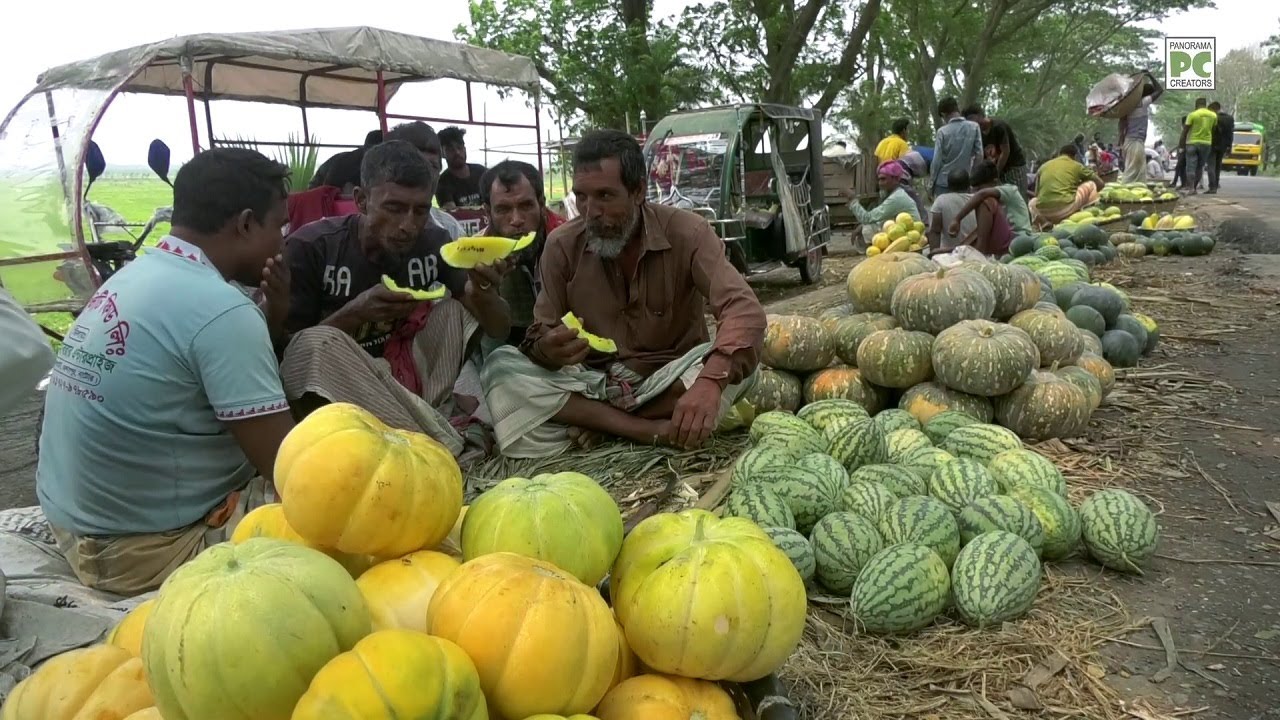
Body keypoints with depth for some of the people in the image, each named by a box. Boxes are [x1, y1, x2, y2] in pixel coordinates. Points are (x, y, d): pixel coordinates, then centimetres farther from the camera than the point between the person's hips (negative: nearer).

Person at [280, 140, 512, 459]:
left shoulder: (435, 242, -6)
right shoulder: (311, 247, -16)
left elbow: (500, 330, -9)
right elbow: (281, 346, -14)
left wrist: (484, 291, -32)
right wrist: (353, 313, -30)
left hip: (405, 377, 4)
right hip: (332, 394, -3)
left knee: (458, 310, -8)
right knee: (317, 343, -33)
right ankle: (445, 440, -26)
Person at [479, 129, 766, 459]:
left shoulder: (687, 232, -13)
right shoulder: (562, 245, -6)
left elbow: (745, 311, -26)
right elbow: (539, 337, -5)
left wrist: (711, 380, -47)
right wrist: (548, 350, -32)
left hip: (670, 383, -1)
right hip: (591, 383, 2)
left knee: (737, 362, -30)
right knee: (499, 366, -21)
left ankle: (599, 423, -18)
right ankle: (653, 430, -26)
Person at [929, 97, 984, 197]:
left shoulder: (942, 131, -8)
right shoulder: (974, 127, -1)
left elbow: (936, 161, -8)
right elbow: (979, 155, 0)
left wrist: (931, 184, 2)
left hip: (943, 182, -2)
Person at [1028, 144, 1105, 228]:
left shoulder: (1044, 166, 18)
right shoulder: (1076, 165, 12)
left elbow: (1037, 194, 24)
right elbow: (1100, 184, 22)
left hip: (1044, 211, 2)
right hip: (1066, 209, -2)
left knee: (1032, 203, 38)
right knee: (1091, 184, 21)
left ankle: (1045, 222, 11)